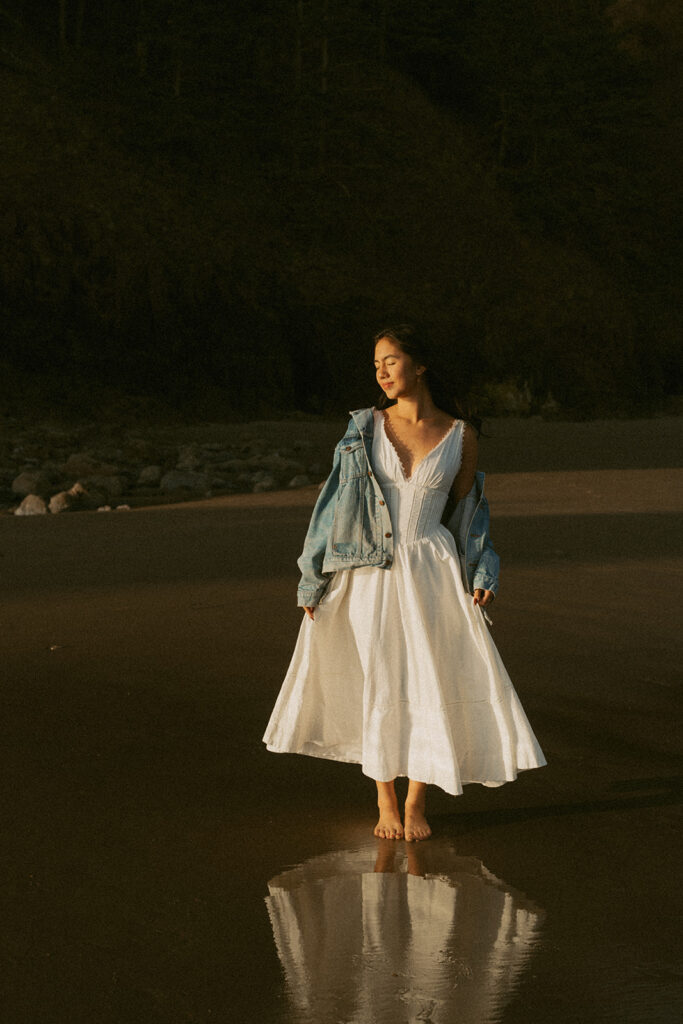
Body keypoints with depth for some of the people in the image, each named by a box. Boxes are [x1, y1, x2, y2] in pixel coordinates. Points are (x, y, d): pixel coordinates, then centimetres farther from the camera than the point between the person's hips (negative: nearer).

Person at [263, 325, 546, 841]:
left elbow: (467, 509, 10)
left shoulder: (461, 434, 2)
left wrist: (480, 578, 1)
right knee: (379, 686, 5)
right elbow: (337, 499, 4)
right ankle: (386, 803, 18)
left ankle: (416, 803, 13)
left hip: (432, 571, 0)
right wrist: (314, 577, 2)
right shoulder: (366, 427, 2)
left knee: (430, 685, -2)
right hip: (369, 575, 0)